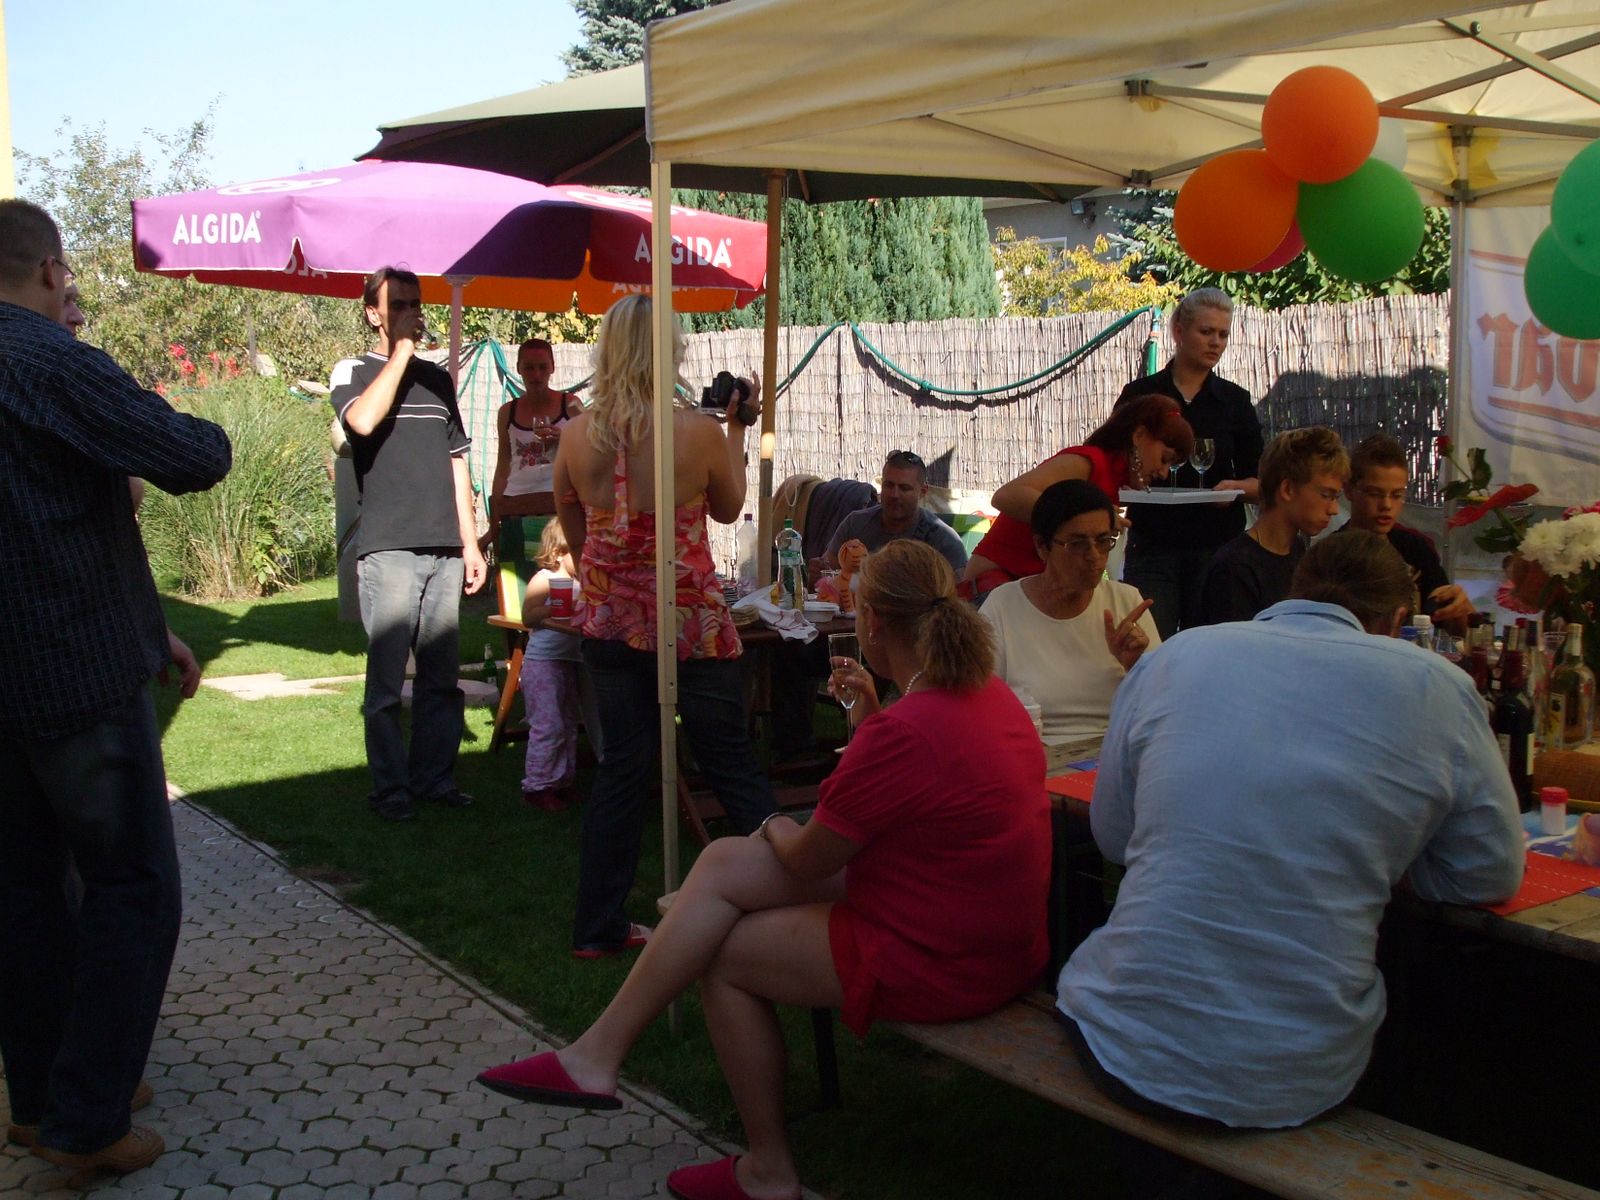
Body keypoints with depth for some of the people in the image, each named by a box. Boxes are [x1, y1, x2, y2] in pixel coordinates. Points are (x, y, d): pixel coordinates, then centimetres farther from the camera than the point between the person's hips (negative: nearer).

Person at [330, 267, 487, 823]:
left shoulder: (438, 379, 20)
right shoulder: (353, 372, 5)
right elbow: (363, 420, -19)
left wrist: (470, 542, 15)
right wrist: (402, 348, -10)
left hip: (444, 550, 5)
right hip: (389, 549, -5)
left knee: (442, 675, 5)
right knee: (387, 677, -5)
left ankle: (435, 776, 14)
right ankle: (391, 787, 2)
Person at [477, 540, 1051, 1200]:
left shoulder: (902, 733, -27)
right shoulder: (990, 693, 2)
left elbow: (807, 862, -14)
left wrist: (777, 828, 7)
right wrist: (871, 710, 15)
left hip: (934, 964, -9)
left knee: (723, 953, 6)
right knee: (724, 863, 5)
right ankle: (598, 1054, 9)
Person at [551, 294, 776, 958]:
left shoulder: (575, 434, -3)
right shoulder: (699, 430, -15)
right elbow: (729, 509, 4)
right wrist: (737, 427, 14)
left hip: (607, 618, 4)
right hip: (690, 618, -4)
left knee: (622, 766, 13)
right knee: (732, 765, 7)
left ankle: (598, 926, 19)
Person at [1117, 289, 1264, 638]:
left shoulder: (1235, 401, 9)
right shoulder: (1140, 395, 5)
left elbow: (1259, 484, 7)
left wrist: (1234, 487, -14)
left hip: (1218, 548, 1)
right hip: (1152, 547, -1)